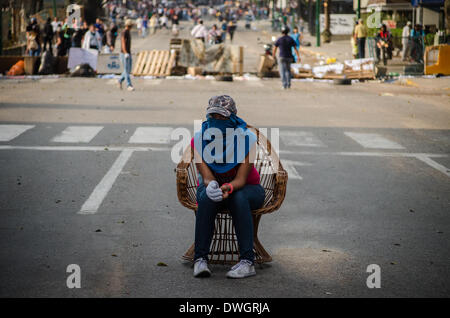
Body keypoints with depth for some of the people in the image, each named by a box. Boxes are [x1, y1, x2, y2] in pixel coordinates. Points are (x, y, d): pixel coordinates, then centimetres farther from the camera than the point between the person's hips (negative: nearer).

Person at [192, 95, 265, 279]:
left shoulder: (246, 138, -20)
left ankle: (247, 262, -36)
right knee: (207, 197, -33)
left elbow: (241, 179, -24)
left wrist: (228, 187, -47)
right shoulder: (200, 139, -14)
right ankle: (200, 259, -31)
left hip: (246, 189, -1)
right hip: (212, 186, 1)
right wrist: (211, 186, -45)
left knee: (238, 197, -36)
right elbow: (206, 176, -20)